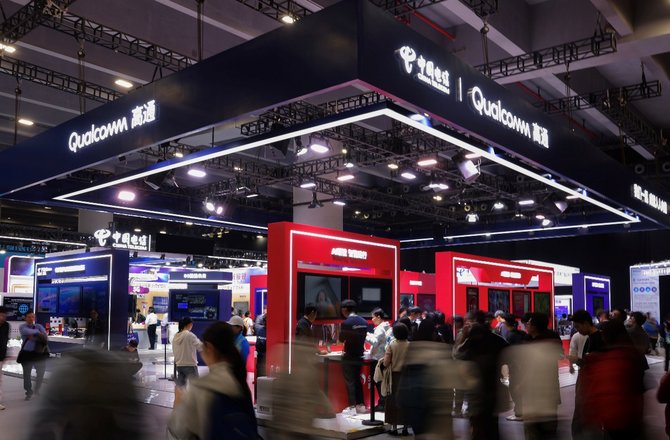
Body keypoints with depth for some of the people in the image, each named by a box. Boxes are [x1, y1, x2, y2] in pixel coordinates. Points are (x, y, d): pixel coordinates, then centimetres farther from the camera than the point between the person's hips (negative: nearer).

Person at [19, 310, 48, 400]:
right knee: (27, 374, 3)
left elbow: (45, 336, -7)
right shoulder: (22, 326, 2)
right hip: (27, 353, -1)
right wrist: (37, 332, -12)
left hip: (39, 352, 2)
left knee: (41, 372, 3)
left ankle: (37, 389, 26)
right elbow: (26, 331, -22)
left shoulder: (39, 326, 8)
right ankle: (29, 393, 18)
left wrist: (34, 337, -17)